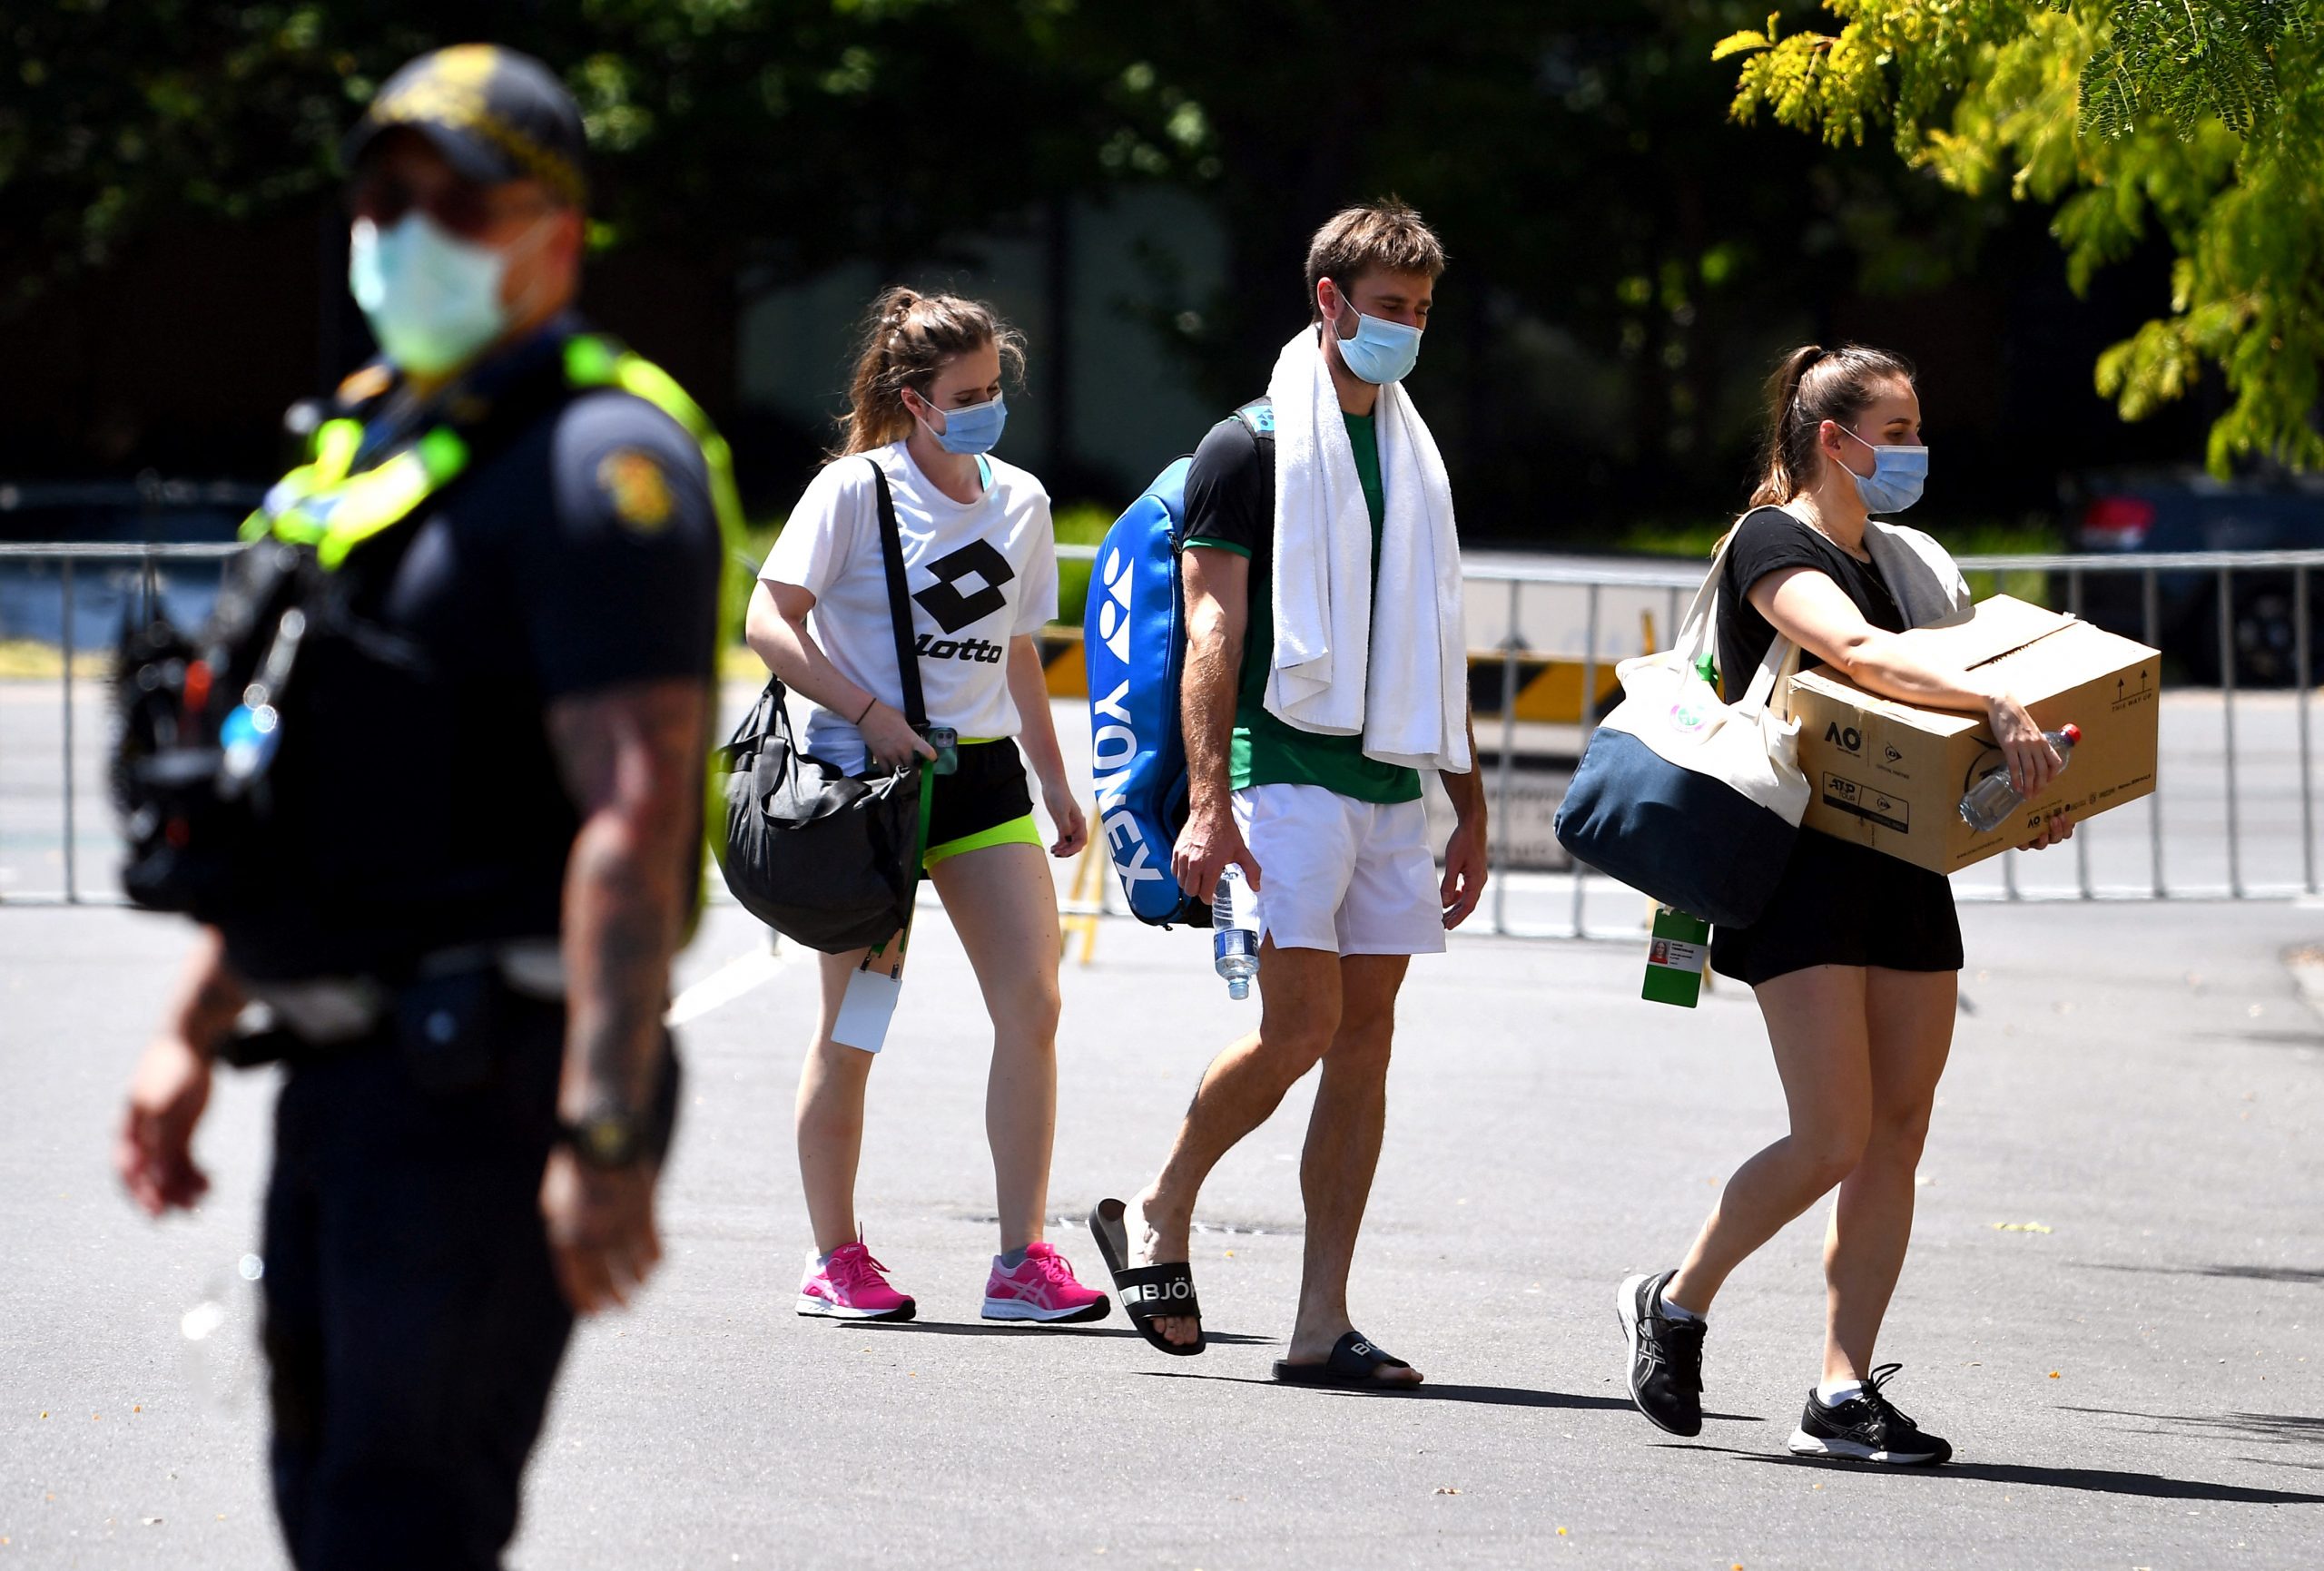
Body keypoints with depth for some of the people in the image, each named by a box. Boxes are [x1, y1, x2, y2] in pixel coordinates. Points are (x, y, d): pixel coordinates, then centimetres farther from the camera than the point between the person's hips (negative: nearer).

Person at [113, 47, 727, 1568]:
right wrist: (192, 1035, 22)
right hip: (346, 1077, 10)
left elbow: (635, 812, -21)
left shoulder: (595, 459, -12)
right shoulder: (372, 439, 18)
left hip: (485, 1083, -10)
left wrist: (604, 1139, -28)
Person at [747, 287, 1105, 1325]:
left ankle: (1022, 1260, -5)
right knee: (854, 1025, 0)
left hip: (982, 773, 5)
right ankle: (834, 1258, 12)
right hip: (866, 774, -5)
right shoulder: (854, 491, -6)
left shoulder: (1019, 501, 12)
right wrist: (871, 715, -19)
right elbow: (770, 624, -10)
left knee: (1031, 1003, -7)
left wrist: (1051, 775, 21)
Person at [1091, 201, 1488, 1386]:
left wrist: (1470, 810, 18)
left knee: (1364, 1038, 1)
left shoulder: (1415, 459, 18)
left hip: (1392, 786, 6)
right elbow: (1213, 637, -7)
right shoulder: (1252, 449, -1)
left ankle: (1322, 1324, 1)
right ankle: (1158, 1218, 8)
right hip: (1286, 770, -6)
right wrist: (1208, 803, -16)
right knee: (1300, 1023, -15)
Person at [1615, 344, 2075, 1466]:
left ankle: (1844, 1394, 2)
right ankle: (1674, 1306, 8)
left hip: (1902, 867, 8)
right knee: (1834, 1137, -13)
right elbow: (1859, 654, -26)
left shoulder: (1892, 561, 19)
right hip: (1801, 866, -8)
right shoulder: (1775, 545, -8)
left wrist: (2019, 802, 5)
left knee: (1898, 1133, 1)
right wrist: (1996, 704, -38)